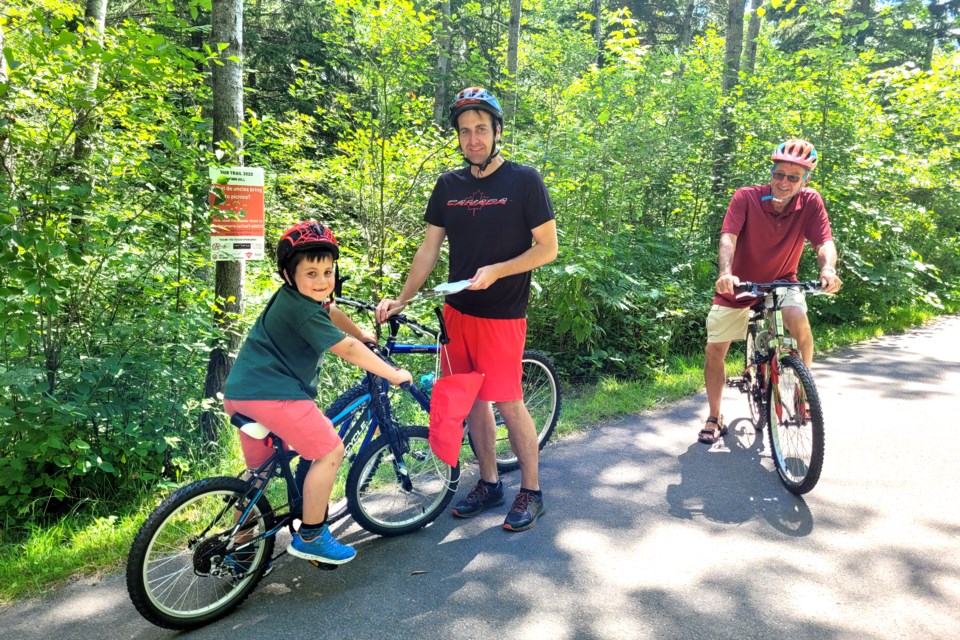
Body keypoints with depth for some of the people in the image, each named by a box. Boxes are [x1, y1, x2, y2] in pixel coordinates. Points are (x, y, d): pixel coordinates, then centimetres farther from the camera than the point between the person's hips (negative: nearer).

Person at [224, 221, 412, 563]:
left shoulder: (295, 296, 12)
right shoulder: (302, 311, -18)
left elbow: (330, 311, 32)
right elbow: (347, 349, -16)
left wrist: (362, 333, 42)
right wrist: (395, 375, -9)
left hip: (240, 391, 11)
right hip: (272, 394, -11)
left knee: (259, 468, 24)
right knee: (330, 452, -2)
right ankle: (309, 538, 8)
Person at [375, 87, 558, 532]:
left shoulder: (524, 181, -6)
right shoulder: (448, 186, 7)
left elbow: (547, 247, -8)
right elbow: (429, 249, 9)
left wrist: (495, 271, -20)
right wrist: (400, 300, 1)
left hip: (501, 314, -5)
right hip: (457, 311, 5)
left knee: (507, 403, -2)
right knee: (472, 399, 11)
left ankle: (531, 491, 15)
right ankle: (489, 484, 27)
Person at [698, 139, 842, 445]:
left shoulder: (810, 202, -13)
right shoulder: (746, 198, -19)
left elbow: (825, 241, -23)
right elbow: (728, 237, -30)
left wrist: (828, 268, -45)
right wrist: (725, 273, -49)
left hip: (781, 281, 0)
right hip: (739, 284, 0)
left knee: (798, 317, -32)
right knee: (714, 350, -2)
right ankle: (714, 418, 19)